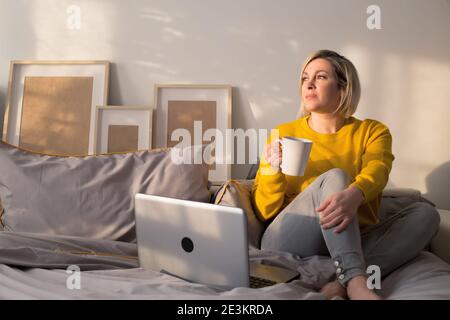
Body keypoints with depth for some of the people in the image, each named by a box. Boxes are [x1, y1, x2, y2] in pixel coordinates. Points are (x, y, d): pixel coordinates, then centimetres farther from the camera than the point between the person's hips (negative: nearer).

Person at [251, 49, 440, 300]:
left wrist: (354, 195, -39)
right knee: (333, 177, -23)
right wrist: (273, 171, -17)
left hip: (350, 243, 2)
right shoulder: (283, 134, 5)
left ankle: (342, 285, -34)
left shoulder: (373, 131, 9)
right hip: (288, 244, -2)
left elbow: (377, 171, -16)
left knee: (426, 213, -18)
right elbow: (264, 212, 3)